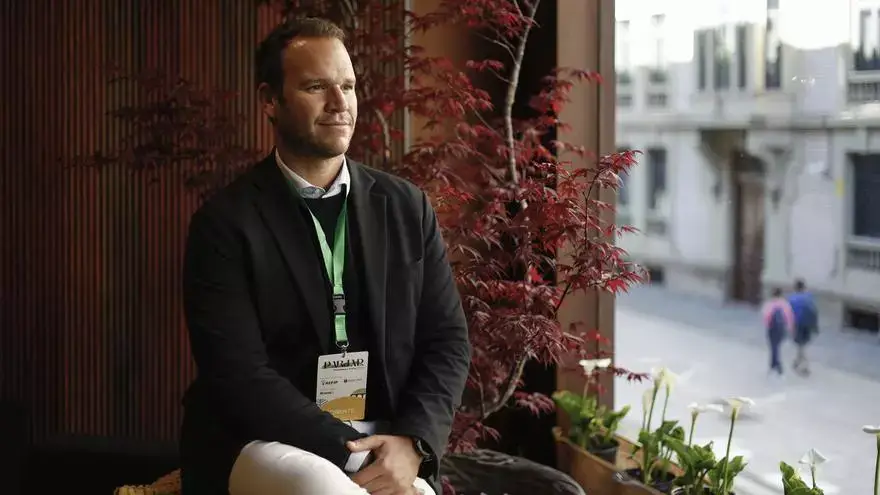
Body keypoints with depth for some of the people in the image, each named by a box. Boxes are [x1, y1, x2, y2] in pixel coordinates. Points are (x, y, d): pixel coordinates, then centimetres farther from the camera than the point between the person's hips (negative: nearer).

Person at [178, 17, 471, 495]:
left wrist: (410, 443, -10)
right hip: (264, 444, -3)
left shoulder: (407, 208, 8)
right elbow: (239, 373, -11)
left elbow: (447, 339, 7)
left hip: (388, 450, 3)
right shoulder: (225, 223, -4)